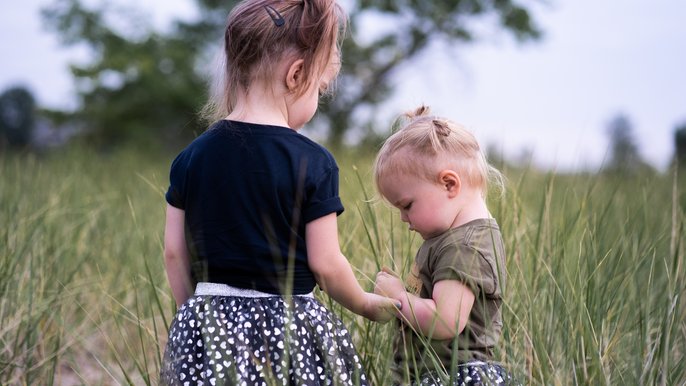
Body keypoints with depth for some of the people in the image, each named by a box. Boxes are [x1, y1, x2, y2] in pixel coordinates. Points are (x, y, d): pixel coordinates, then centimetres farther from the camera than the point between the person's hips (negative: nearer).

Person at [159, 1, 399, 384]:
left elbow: (175, 253, 5)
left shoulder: (191, 156, 1)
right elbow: (326, 264, -8)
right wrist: (368, 304, 10)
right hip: (291, 331, -4)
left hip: (207, 328, 4)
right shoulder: (313, 162, -10)